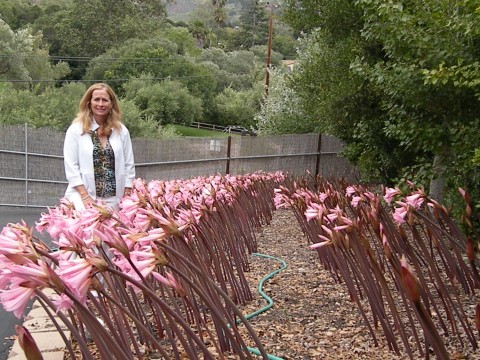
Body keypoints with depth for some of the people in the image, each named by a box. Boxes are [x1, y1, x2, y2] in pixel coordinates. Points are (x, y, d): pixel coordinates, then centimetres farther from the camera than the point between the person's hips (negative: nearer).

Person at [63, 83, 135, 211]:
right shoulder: (75, 129, 2)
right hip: (83, 197, -2)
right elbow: (71, 166, -3)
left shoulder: (122, 131, 9)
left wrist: (127, 198, 3)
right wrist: (85, 196, -11)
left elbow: (129, 166, 10)